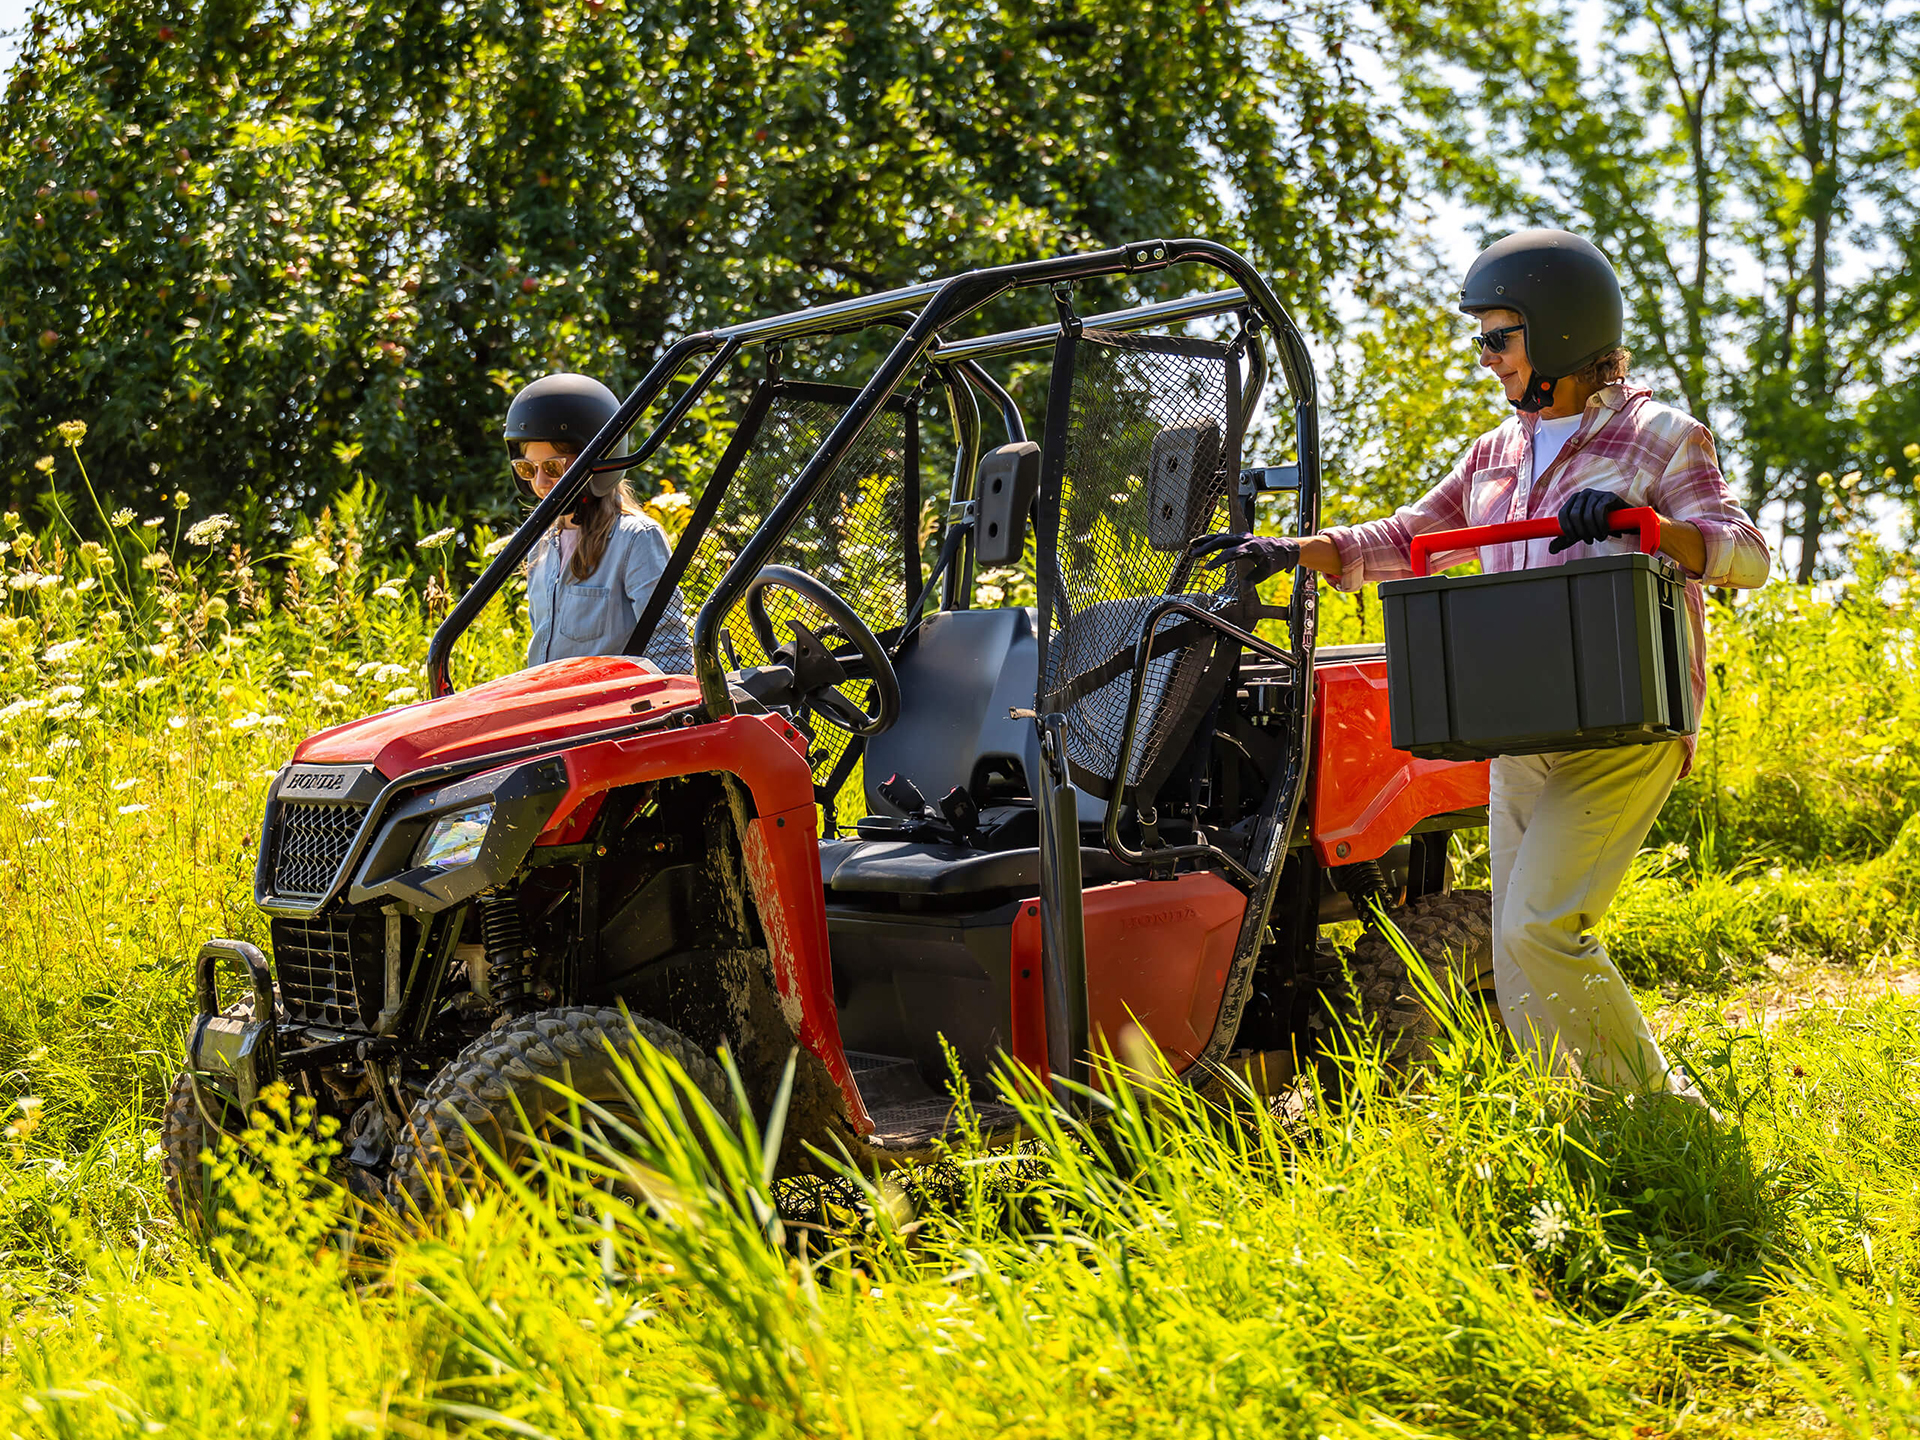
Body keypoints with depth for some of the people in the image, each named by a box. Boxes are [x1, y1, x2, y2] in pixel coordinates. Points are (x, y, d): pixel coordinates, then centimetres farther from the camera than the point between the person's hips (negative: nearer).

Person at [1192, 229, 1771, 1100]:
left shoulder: (1658, 439, -1)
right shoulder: (1500, 450, 17)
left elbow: (1748, 556, -11)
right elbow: (1409, 540, 21)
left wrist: (1639, 521, -27)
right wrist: (1290, 553, 8)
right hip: (1522, 737, 7)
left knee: (1539, 924, -19)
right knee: (1524, 985, 5)